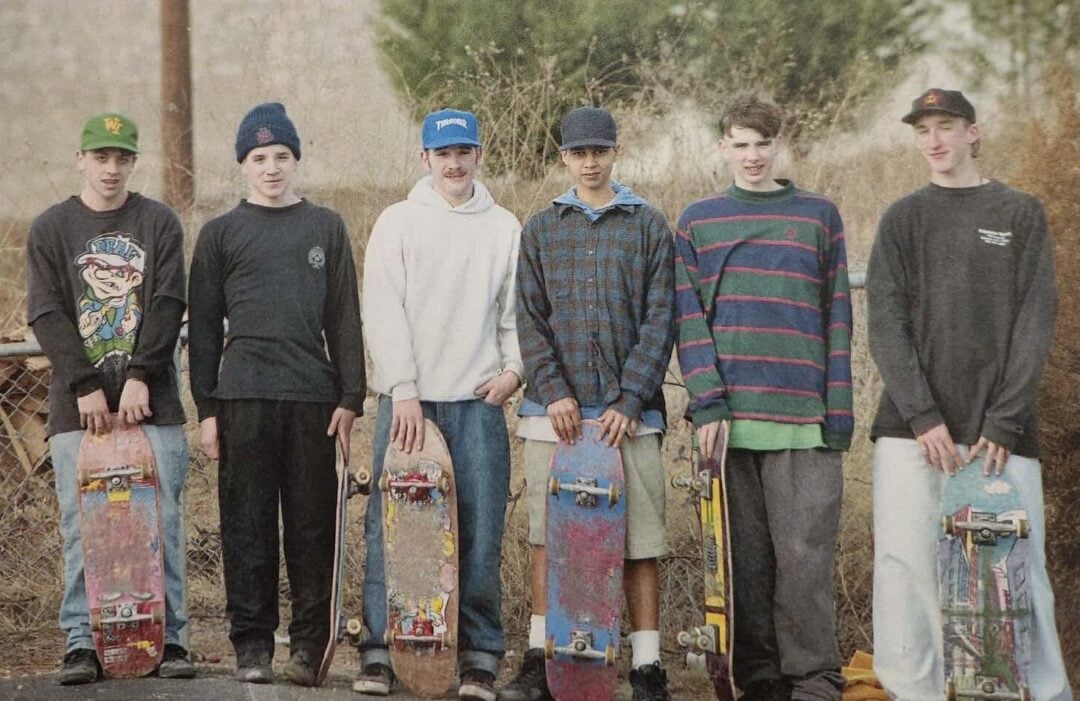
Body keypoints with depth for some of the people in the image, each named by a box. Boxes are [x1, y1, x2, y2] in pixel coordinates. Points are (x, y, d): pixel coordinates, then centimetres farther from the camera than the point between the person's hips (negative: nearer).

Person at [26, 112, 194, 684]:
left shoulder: (159, 223, 9)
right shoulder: (50, 229, 9)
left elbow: (168, 304, 1)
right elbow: (47, 316, 1)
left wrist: (140, 377, -11)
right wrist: (86, 387, -10)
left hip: (151, 400, 0)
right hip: (77, 403, 0)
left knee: (161, 521, -1)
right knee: (81, 528, -2)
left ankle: (171, 640, 3)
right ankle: (81, 642, 1)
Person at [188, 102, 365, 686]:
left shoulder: (326, 228, 13)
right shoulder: (221, 233, 10)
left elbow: (345, 320, 10)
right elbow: (203, 326, 8)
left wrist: (350, 398, 2)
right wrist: (206, 408, 0)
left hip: (313, 397, 1)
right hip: (244, 396, -1)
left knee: (313, 523, 0)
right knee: (248, 523, 0)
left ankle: (310, 643, 6)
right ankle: (252, 644, 5)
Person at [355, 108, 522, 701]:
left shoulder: (504, 228, 13)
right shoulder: (398, 222, 6)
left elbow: (516, 311, 16)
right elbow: (382, 313, -2)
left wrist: (513, 368, -2)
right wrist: (403, 390, -11)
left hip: (478, 405, 1)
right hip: (407, 400, -1)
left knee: (480, 534, -1)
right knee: (389, 527, -3)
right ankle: (379, 651, 2)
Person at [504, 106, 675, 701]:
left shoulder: (648, 226, 8)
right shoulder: (541, 229, 13)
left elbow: (658, 320, 1)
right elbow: (529, 319, 6)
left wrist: (630, 400, -9)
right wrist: (553, 391, -8)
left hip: (628, 412, -1)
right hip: (554, 410, 1)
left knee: (639, 540, -3)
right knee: (546, 537, 2)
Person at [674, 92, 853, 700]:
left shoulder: (818, 216, 10)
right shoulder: (698, 222, 12)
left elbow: (837, 317, 7)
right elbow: (689, 319, 6)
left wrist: (839, 409, 0)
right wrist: (708, 401, -7)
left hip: (802, 419, -1)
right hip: (727, 419, 1)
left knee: (804, 556, -6)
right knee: (743, 558, 3)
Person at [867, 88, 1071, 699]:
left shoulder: (1020, 214, 10)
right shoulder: (903, 219, 14)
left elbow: (1036, 321, 2)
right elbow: (886, 323, 3)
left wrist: (1005, 423, -8)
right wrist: (923, 416, -10)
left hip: (1001, 429, -1)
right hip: (910, 428, 1)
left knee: (1018, 568, -5)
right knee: (906, 567, -5)